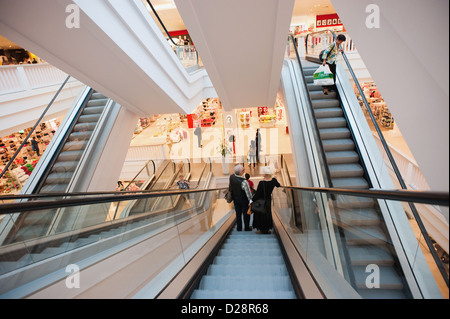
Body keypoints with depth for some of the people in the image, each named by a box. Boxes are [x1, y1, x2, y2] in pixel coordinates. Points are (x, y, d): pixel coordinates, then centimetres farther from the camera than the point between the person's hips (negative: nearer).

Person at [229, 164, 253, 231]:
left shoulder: (231, 177, -16)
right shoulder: (244, 182, -33)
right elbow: (248, 192, -21)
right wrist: (250, 201, -10)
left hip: (235, 199, 5)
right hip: (244, 200, -5)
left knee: (238, 213, 19)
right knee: (246, 213, 17)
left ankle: (239, 227, 32)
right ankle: (247, 228, 34)